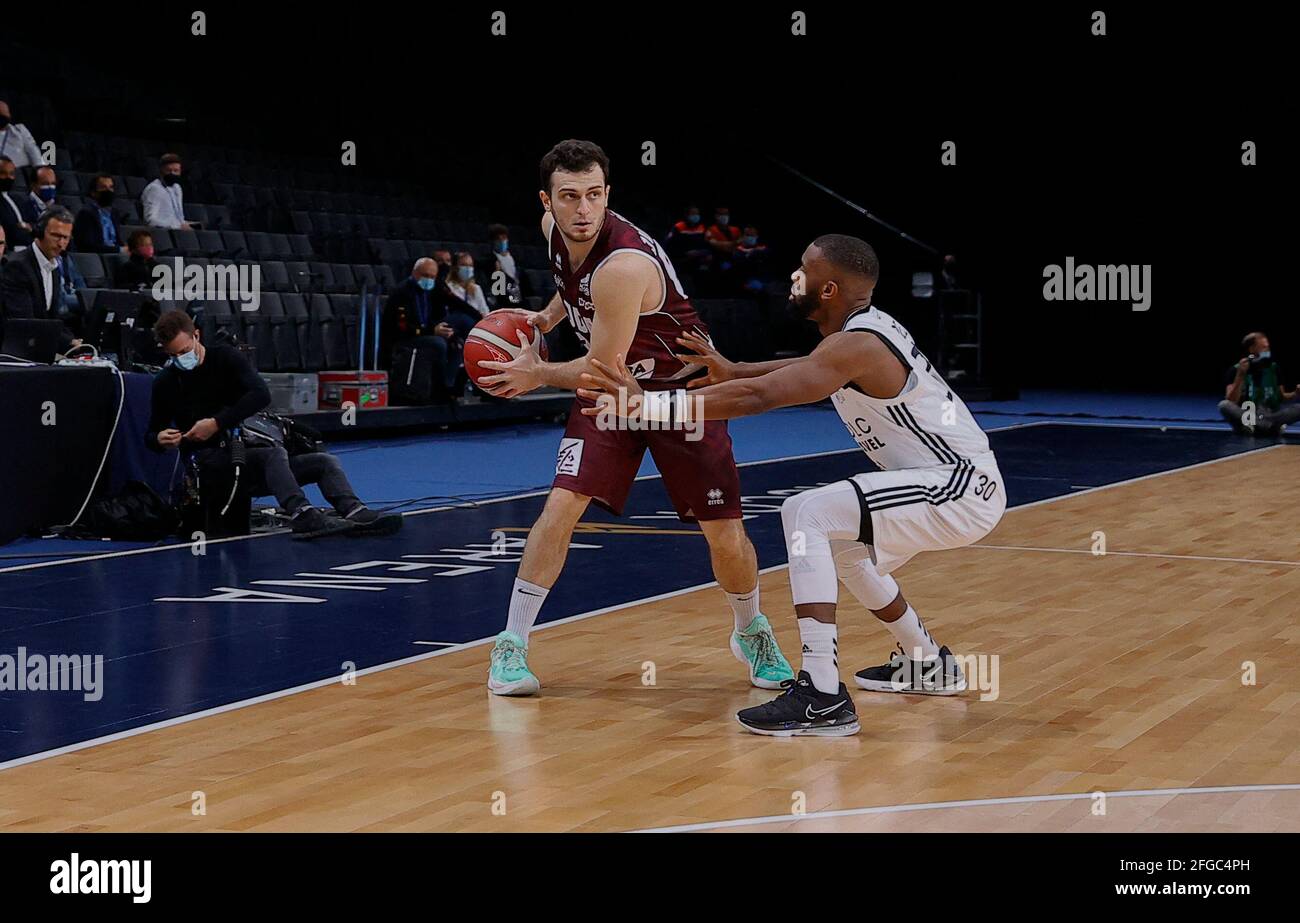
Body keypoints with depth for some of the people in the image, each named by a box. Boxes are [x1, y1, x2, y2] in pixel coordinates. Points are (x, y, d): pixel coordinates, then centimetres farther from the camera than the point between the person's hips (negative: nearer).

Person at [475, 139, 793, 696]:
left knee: (725, 536, -3)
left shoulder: (624, 265, -34)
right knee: (561, 506, -13)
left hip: (682, 387, -5)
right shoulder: (553, 227, -10)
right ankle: (510, 645, -3)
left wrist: (537, 375, -13)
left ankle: (752, 634, 27)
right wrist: (546, 318, 3)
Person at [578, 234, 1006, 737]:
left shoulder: (857, 345, -21)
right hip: (961, 482, 10)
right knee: (836, 544, 26)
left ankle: (823, 698, -25)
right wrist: (732, 371, 17)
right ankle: (926, 663, 41)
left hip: (962, 489, -10)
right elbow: (809, 368, 30)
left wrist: (646, 404, -30)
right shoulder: (867, 327, 9)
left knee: (805, 513, -21)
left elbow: (757, 398, -30)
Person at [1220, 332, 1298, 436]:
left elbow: (1281, 397, 17)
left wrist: (1296, 394, -3)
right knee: (1224, 405, -31)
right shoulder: (1236, 370, -1)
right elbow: (1231, 402, -11)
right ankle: (1271, 426, -33)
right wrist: (1240, 375, -20)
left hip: (1270, 415, 3)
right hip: (1244, 416, -3)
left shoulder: (1274, 368, 9)